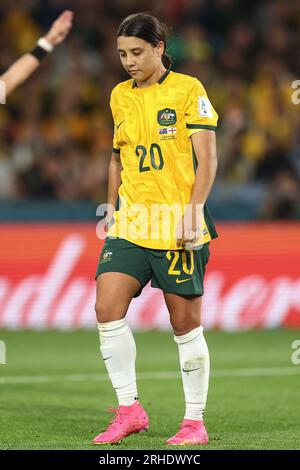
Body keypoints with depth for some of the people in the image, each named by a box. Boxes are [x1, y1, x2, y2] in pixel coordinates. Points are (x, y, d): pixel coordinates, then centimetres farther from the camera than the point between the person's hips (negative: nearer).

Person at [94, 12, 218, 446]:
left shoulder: (187, 89, -4)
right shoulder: (119, 96, 13)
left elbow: (207, 157, -8)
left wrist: (194, 208, -19)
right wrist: (113, 206, 18)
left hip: (178, 228, -5)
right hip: (130, 226, 5)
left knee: (186, 324, 0)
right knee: (107, 308, -12)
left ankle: (195, 421, 11)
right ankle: (129, 410, -3)